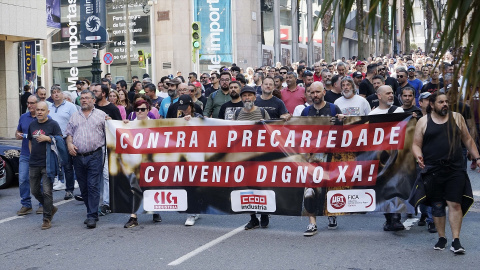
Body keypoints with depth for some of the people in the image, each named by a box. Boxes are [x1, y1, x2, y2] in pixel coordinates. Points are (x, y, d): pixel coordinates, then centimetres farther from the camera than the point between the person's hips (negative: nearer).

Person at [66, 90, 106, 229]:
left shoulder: (101, 115, 7)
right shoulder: (75, 117, 17)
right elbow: (69, 133, 17)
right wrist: (69, 144, -1)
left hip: (95, 156, -4)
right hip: (78, 157, 4)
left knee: (93, 186, -8)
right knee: (83, 187, 8)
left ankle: (92, 216, -6)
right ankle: (92, 212, 21)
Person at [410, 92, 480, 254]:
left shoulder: (457, 118, 9)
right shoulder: (423, 122, 4)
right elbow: (416, 144, 4)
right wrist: (418, 156, -16)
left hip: (455, 169, 0)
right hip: (432, 171, 0)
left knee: (455, 204, -5)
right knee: (437, 205, 6)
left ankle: (456, 240, -2)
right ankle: (441, 238, 20)